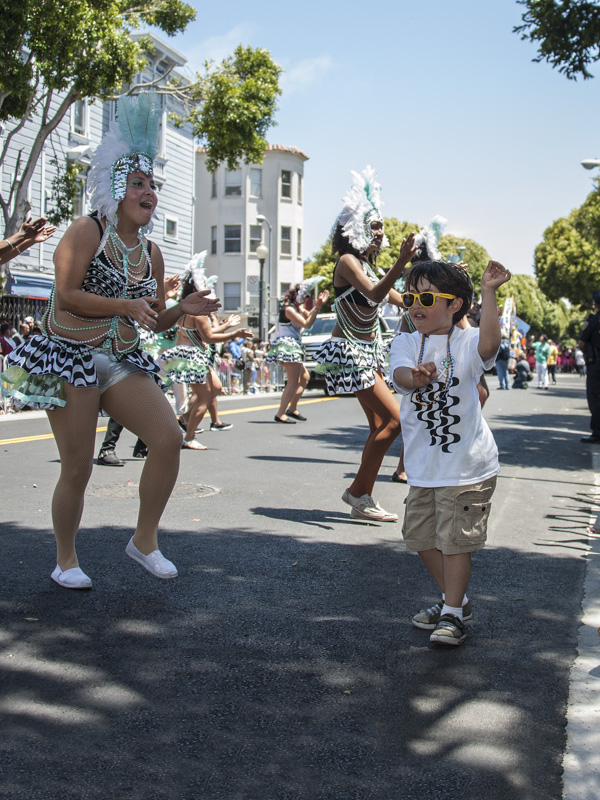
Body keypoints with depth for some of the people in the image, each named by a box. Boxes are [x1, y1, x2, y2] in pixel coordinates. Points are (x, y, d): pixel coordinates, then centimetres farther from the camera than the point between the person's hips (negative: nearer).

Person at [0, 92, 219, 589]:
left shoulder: (151, 253, 13)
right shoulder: (86, 232, -6)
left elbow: (155, 322, 18)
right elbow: (66, 295, -17)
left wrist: (183, 309, -2)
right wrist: (125, 305, -21)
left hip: (123, 362, 6)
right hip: (70, 358, -6)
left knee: (169, 438, -12)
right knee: (78, 468, -3)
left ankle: (145, 540, 6)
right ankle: (66, 561, 18)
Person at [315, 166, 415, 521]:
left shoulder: (368, 265, 15)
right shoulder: (347, 261, -12)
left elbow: (401, 299, 23)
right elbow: (375, 294, -29)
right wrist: (402, 262, -39)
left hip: (369, 351, 10)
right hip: (349, 351, -10)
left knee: (380, 425, 6)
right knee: (395, 419, -13)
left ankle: (363, 498, 12)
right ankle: (358, 492, -3)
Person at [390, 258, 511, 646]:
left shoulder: (465, 342, -7)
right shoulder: (406, 343, 3)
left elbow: (489, 343, -31)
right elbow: (400, 374, -18)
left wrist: (488, 292, -38)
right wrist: (415, 376, -42)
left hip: (467, 465, -5)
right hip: (424, 465, 6)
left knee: (455, 540, -1)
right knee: (421, 536, 16)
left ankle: (452, 614, 16)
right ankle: (456, 599, 36)